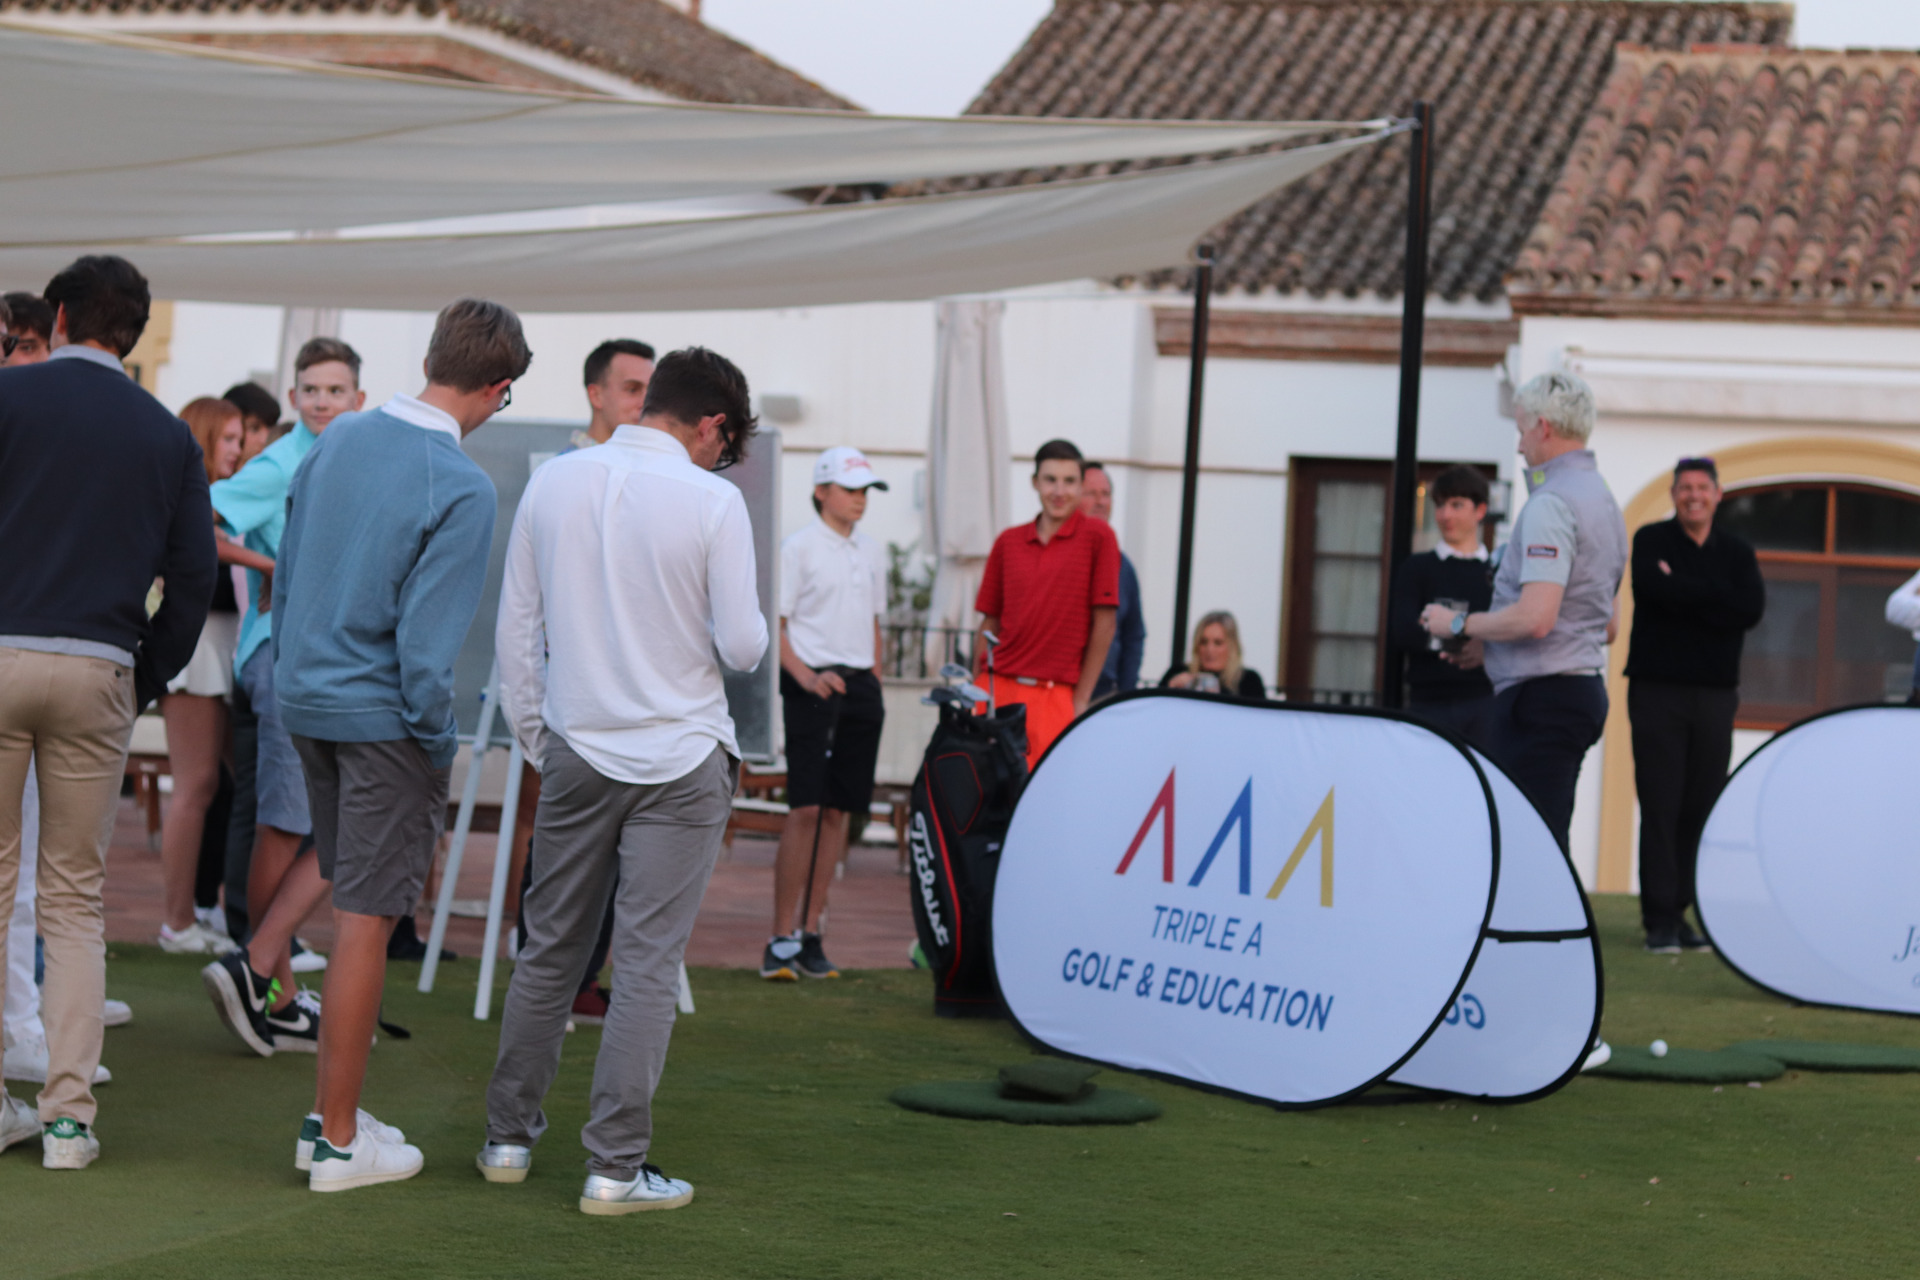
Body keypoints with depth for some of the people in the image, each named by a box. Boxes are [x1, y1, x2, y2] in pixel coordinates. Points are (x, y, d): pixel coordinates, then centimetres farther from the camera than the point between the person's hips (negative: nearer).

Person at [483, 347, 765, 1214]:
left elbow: (516, 630, 5)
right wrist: (756, 627, 11)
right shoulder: (710, 501, -12)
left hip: (576, 752, 4)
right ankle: (614, 1167, 1)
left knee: (548, 950, 15)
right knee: (647, 963, 0)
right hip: (680, 759, -4)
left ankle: (508, 1138, 22)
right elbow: (742, 645, -11)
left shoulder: (553, 484, 1)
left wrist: (533, 737, 15)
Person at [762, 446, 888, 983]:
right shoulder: (798, 547, -3)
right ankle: (782, 937, -8)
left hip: (859, 686, 6)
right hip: (812, 687, -6)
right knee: (807, 809, -11)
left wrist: (875, 687, 15)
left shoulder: (872, 553, 16)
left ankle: (810, 930, 11)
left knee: (839, 811, 5)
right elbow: (773, 625, -6)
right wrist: (806, 677, -18)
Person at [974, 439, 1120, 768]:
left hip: (1057, 695, -4)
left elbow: (1104, 621, -1)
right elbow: (989, 623, 15)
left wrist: (1081, 698, -3)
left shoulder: (1097, 537, 0)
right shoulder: (1008, 542, 12)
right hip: (999, 690, 4)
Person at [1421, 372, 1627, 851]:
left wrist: (1459, 624, -9)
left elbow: (1535, 618, -24)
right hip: (1585, 686, 10)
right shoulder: (1604, 500, 18)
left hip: (1541, 694, -10)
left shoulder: (1551, 503, -14)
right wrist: (1487, 644, 28)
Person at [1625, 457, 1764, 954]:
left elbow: (1751, 610, -7)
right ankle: (1660, 919, -3)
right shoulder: (1652, 540, 3)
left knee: (1702, 806, 2)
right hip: (1657, 689, -3)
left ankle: (1676, 912, 9)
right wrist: (1714, 598, -9)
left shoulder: (1736, 552, 11)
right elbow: (1656, 589, -18)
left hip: (1715, 694, 3)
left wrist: (1684, 593, -9)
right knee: (1661, 806, -5)